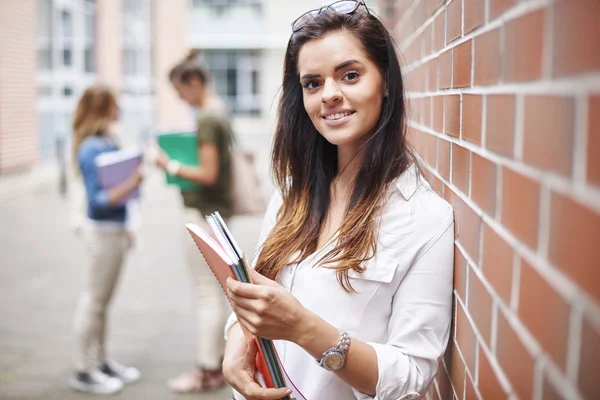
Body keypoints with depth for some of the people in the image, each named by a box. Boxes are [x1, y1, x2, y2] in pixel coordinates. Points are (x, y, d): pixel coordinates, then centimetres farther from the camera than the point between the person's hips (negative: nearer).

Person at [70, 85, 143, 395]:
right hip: (103, 230, -9)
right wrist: (129, 186, -35)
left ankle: (101, 361, 30)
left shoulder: (108, 142, 7)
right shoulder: (92, 149, -19)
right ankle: (83, 372, 14)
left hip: (114, 228, 9)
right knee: (94, 301, 2)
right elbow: (97, 200, -21)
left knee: (101, 300, 17)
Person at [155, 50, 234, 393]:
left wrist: (172, 166, -13)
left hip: (204, 213, -10)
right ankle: (221, 361, 27)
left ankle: (208, 371, 10)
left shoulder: (207, 119, -18)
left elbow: (209, 174, -23)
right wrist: (179, 162, 11)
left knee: (208, 294, -1)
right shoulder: (220, 111, 10)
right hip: (218, 210, 10)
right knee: (218, 291, 16)